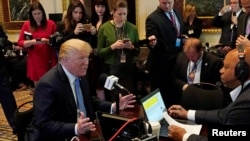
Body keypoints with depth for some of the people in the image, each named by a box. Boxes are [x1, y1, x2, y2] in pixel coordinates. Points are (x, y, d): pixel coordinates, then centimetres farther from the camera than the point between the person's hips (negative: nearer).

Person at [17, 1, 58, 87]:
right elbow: (20, 42, 2)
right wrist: (32, 42, -16)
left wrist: (47, 41, -17)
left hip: (49, 60, -1)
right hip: (34, 61, 1)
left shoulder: (51, 24, 1)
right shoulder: (27, 25, 3)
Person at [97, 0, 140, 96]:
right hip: (111, 70, -2)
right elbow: (99, 52, -2)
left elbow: (137, 52, 9)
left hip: (129, 69, 2)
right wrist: (113, 47, -16)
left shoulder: (132, 28, 4)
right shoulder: (104, 28, -3)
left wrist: (131, 47, -11)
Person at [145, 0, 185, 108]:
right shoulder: (153, 18, -15)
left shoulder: (178, 14, 9)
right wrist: (153, 42, -41)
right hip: (161, 64, -7)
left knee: (175, 94, 19)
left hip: (178, 61, 7)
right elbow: (152, 43, -20)